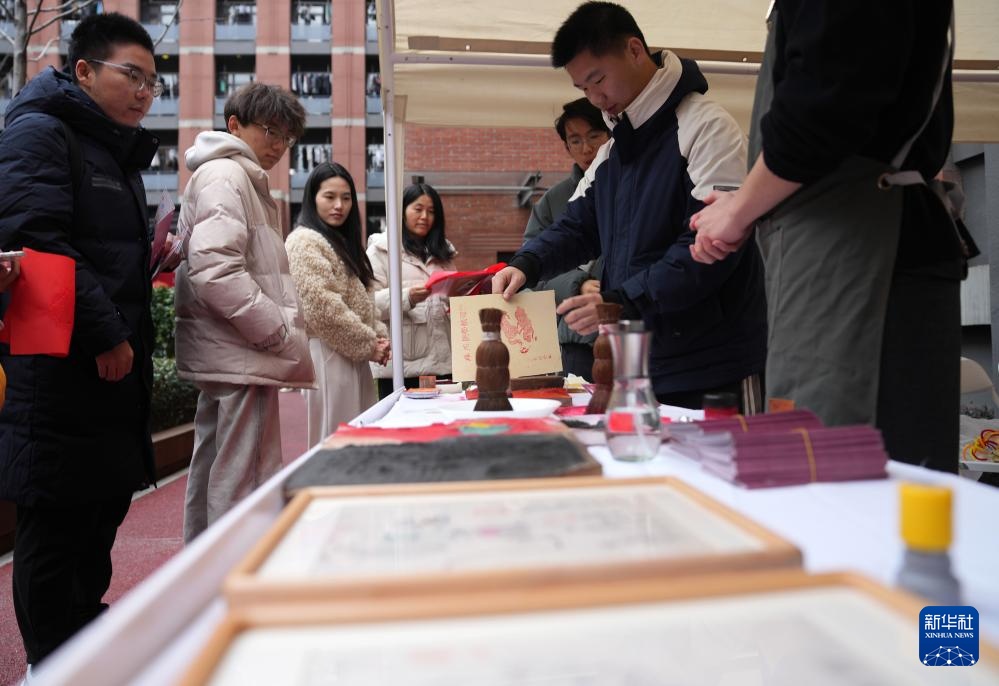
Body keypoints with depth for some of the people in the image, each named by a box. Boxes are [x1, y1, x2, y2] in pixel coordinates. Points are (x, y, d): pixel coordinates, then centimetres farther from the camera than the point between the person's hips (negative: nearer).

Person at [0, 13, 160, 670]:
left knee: (103, 513, 15)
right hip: (61, 369, -9)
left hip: (116, 368, 9)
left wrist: (150, 258, 9)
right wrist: (106, 335, -19)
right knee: (57, 525, 0)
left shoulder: (121, 153, 22)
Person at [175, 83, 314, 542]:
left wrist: (280, 330, 15)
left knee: (211, 474, 17)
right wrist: (284, 335, -18)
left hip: (227, 355, 11)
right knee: (243, 486, -9)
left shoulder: (242, 179, 23)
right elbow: (215, 270, -22)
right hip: (241, 354, -11)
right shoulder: (223, 176, -8)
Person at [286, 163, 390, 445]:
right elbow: (322, 308, -19)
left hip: (353, 357, 9)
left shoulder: (341, 241, 20)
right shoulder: (305, 241, -9)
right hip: (329, 355, -9)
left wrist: (379, 336, 5)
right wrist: (368, 345, -13)